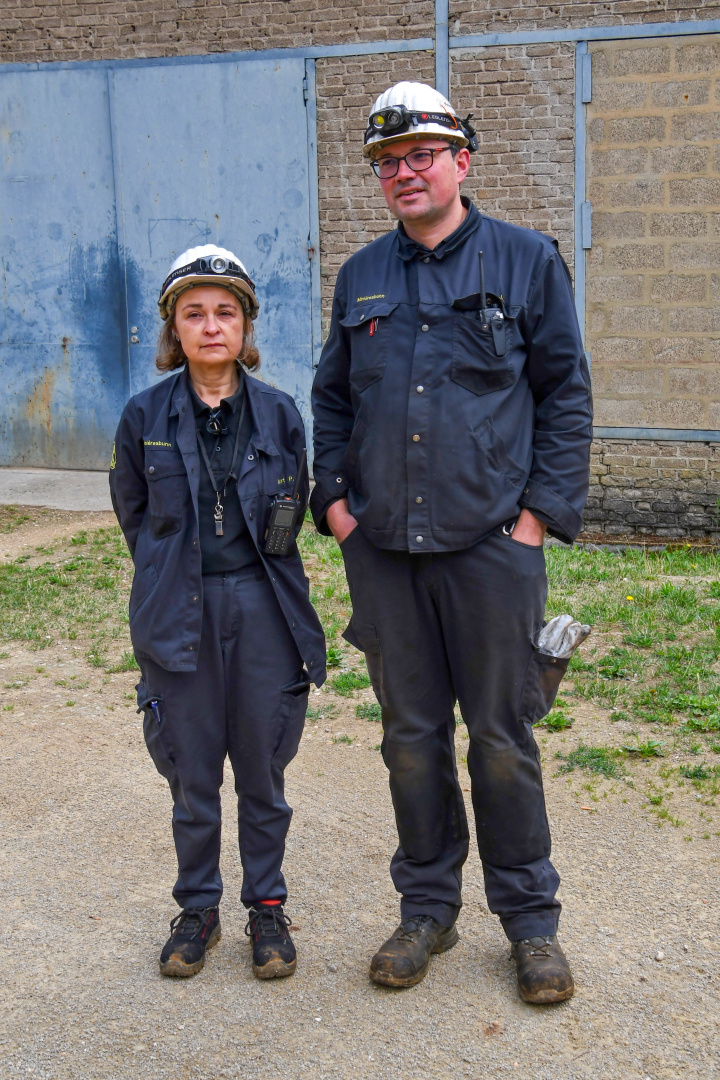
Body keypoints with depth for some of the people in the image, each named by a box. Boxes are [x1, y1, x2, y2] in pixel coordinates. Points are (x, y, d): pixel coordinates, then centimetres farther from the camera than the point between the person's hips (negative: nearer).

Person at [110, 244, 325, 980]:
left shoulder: (278, 413, -1)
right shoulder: (145, 416, -2)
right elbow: (132, 514, 9)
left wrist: (247, 570, 11)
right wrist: (180, 573, 11)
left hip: (262, 610, 0)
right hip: (179, 615, 0)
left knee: (262, 771, 10)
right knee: (192, 775, 10)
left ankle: (266, 905, 27)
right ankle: (198, 907, 28)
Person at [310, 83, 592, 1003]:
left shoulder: (526, 260, 2)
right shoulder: (361, 277, 12)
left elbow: (566, 393, 1)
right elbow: (332, 398, 18)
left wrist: (543, 507, -7)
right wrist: (332, 494, 5)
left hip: (491, 545, -3)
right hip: (382, 549, 4)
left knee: (502, 737, 5)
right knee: (411, 735, 11)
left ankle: (530, 917, 23)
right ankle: (427, 908, 28)